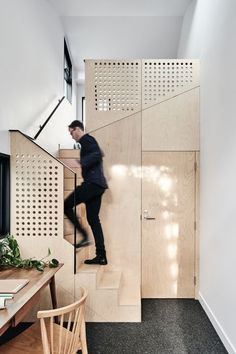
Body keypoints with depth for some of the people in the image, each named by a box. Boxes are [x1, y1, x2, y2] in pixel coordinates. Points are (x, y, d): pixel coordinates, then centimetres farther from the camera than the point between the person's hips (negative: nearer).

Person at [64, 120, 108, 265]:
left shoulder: (86, 139, -4)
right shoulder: (89, 141, 26)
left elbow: (96, 155, -21)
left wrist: (80, 163, -27)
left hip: (93, 183, -10)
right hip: (97, 184, 10)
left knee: (67, 205, -8)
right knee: (93, 219, 8)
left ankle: (84, 236, -8)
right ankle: (101, 256, 9)